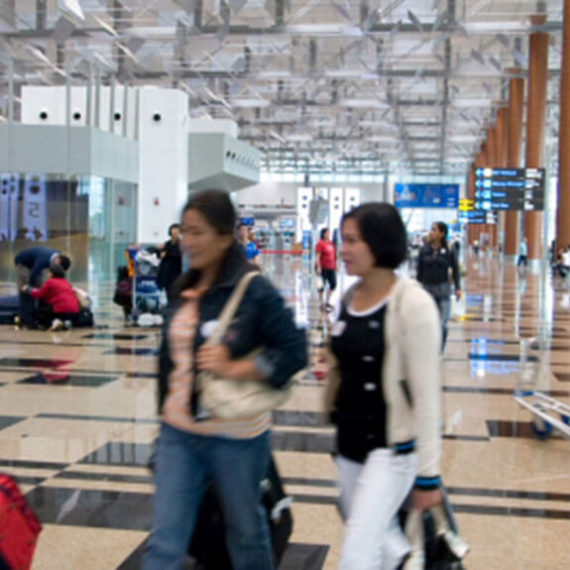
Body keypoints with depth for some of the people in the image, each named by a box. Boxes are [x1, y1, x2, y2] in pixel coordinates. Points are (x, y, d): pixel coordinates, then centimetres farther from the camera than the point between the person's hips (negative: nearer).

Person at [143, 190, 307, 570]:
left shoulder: (255, 291, -13)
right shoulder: (184, 290, 5)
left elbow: (295, 351, -14)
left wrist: (234, 368, -22)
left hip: (237, 437, -5)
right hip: (178, 434, 5)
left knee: (246, 532, 16)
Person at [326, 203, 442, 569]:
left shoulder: (412, 304, -18)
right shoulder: (350, 297, 3)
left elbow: (427, 394, -17)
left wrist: (428, 474, -15)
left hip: (393, 448, -7)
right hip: (349, 443, 7)